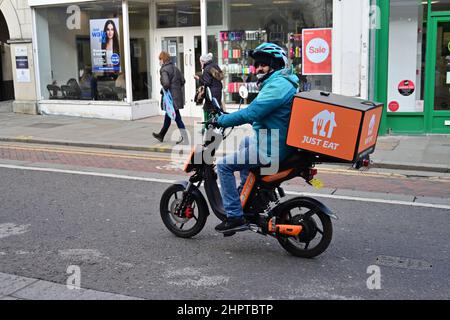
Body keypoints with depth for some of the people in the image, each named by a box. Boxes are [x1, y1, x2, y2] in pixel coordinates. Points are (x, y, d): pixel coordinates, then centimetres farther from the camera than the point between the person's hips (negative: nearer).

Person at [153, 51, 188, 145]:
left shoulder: (164, 70, -13)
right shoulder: (175, 68, 12)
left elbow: (166, 83, -26)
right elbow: (183, 81, 11)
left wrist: (163, 91, -9)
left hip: (171, 97, -9)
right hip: (178, 95, 9)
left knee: (177, 118, -6)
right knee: (168, 116, 20)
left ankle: (185, 139, -6)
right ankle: (161, 135, 35)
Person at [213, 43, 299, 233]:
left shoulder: (277, 85, -19)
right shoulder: (281, 82, 15)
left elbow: (250, 114, -26)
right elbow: (257, 111, 25)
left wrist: (222, 120, -15)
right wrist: (229, 117, 20)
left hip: (271, 150, -11)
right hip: (280, 143, 11)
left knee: (224, 166, -9)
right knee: (244, 143, 36)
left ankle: (235, 217, -8)